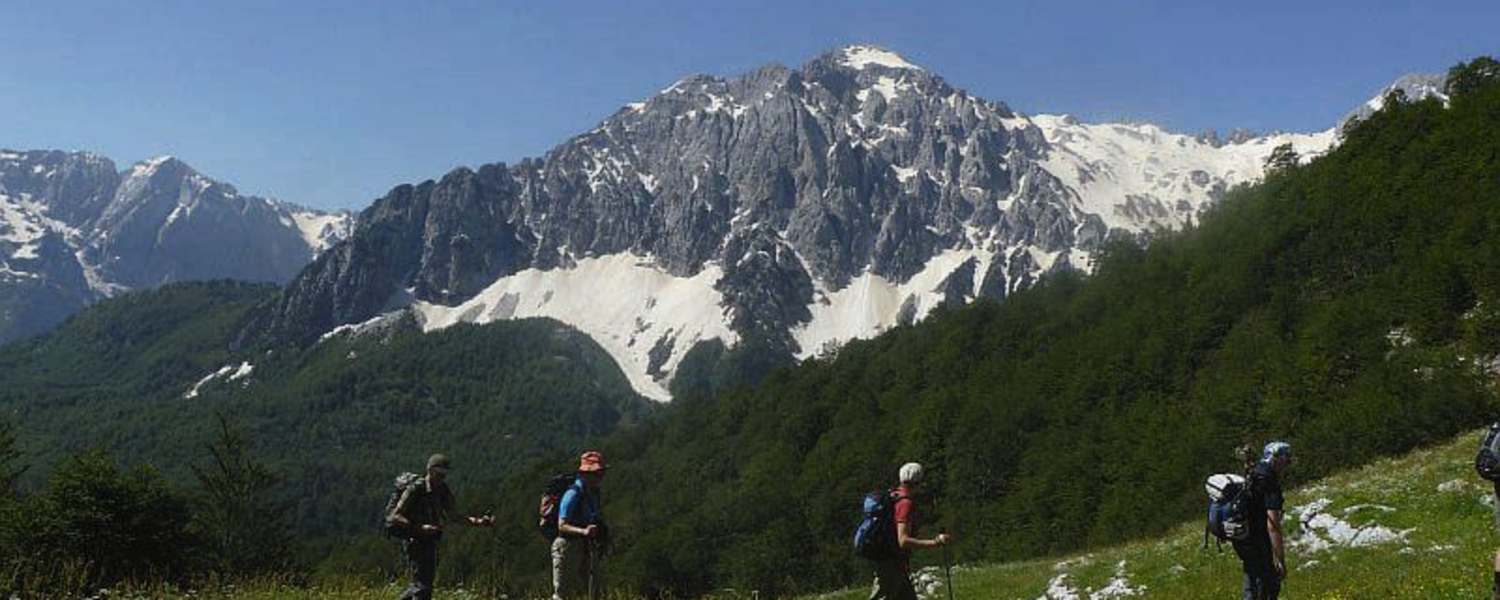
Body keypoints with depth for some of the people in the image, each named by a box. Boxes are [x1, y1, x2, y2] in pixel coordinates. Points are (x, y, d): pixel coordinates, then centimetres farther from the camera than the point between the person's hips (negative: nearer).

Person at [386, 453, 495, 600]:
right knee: (422, 587, -11)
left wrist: (478, 521, -10)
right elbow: (394, 517, -19)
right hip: (415, 542, -7)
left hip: (430, 543, 7)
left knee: (426, 581, 18)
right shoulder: (415, 490, -17)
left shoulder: (443, 491, 3)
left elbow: (454, 516, 6)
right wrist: (420, 528, -30)